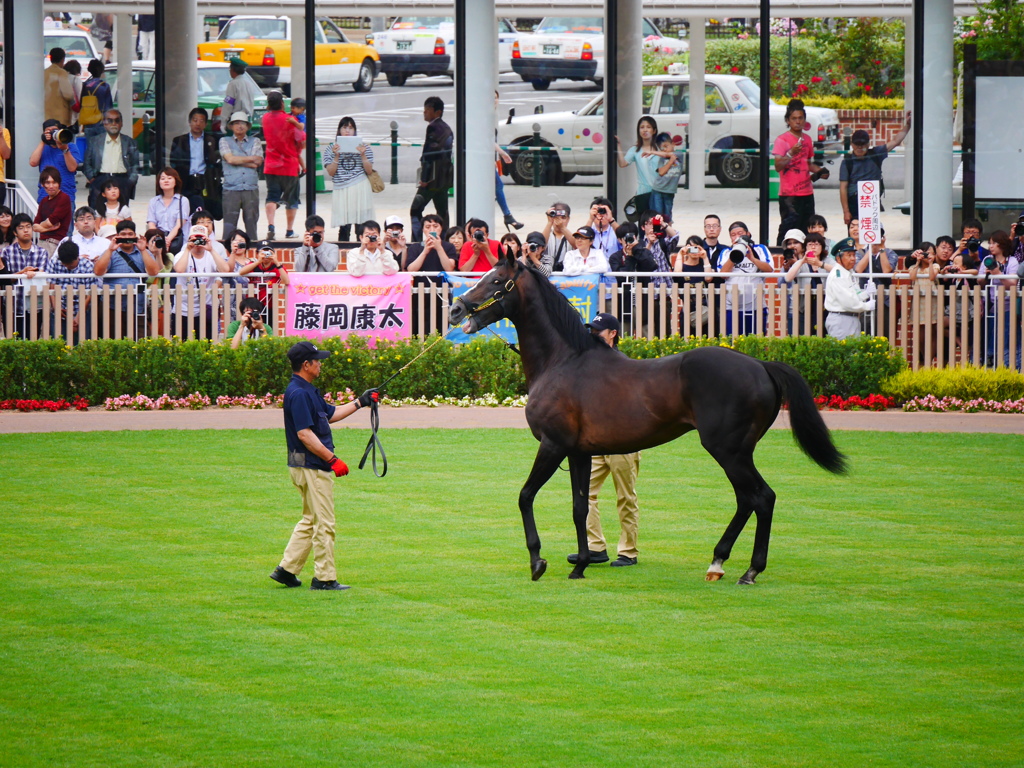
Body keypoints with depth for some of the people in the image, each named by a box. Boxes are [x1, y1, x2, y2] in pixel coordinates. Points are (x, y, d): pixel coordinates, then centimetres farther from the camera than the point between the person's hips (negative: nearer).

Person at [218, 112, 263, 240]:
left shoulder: (255, 142, 14)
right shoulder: (224, 141, 10)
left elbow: (258, 162, 0)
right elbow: (230, 159, -6)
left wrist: (238, 160, -3)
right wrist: (250, 159, 1)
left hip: (251, 189, 2)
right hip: (231, 190, -2)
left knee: (251, 223, 3)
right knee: (229, 224, -6)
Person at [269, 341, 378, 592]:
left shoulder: (308, 390, 15)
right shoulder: (299, 393, -18)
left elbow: (330, 414, 27)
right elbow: (304, 433, -23)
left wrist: (360, 402, 23)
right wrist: (332, 459, -23)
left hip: (314, 467, 11)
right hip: (311, 467, -11)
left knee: (310, 521, 17)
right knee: (324, 524, -4)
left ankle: (287, 569, 17)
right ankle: (324, 578, 0)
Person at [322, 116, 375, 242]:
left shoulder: (363, 147, 9)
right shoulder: (331, 149, 9)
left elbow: (369, 171, 5)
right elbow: (331, 172, 2)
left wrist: (362, 155, -8)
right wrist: (336, 156, -10)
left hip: (360, 189, 0)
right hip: (341, 191, 0)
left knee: (361, 227, -5)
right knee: (344, 227, -7)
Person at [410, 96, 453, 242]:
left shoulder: (433, 127, -12)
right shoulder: (447, 128, 15)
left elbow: (429, 153, -18)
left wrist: (424, 178, -18)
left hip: (433, 176, -9)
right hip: (446, 177, 9)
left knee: (416, 210, -9)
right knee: (442, 211, 11)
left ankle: (416, 241, -17)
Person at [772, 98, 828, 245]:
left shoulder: (807, 139, 14)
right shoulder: (782, 140, -7)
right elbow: (778, 166, -14)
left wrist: (820, 170, 9)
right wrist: (791, 153, -28)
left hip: (807, 193, 7)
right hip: (789, 194, -7)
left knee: (807, 230, 7)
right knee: (788, 228, -10)